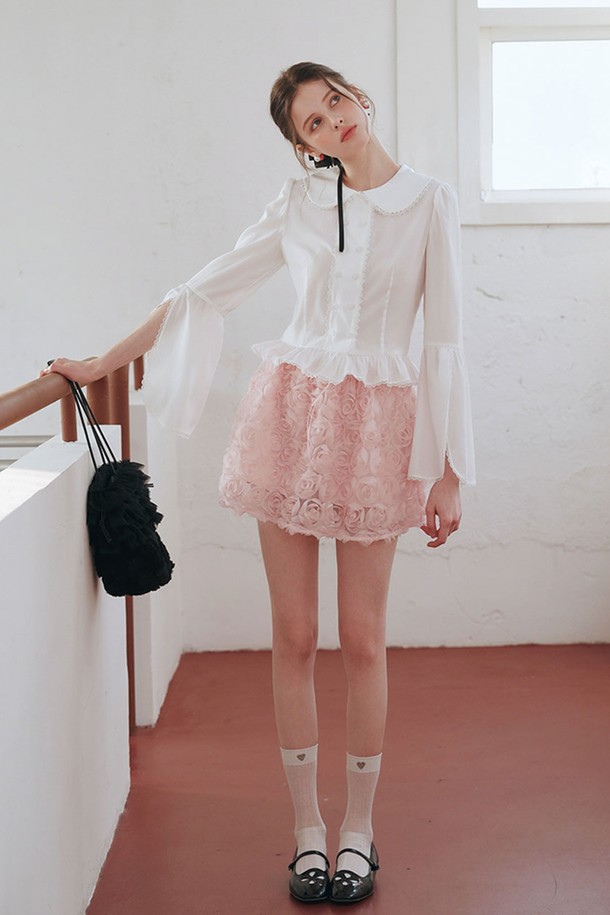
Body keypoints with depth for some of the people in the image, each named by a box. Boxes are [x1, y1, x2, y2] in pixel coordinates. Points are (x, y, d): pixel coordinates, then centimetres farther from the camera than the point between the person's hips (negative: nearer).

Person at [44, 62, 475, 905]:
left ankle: (358, 826, 20)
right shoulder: (300, 204, 8)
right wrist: (103, 364, 15)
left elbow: (446, 339, -1)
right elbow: (203, 291, 14)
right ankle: (307, 826, 18)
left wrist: (448, 475, -4)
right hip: (290, 414, 2)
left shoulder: (430, 202, 1)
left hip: (377, 428, -2)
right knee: (295, 637, 4)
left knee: (361, 640, 3)